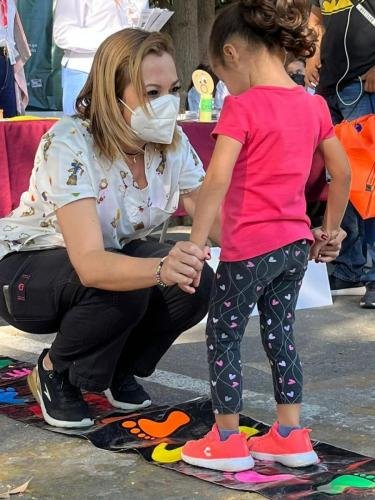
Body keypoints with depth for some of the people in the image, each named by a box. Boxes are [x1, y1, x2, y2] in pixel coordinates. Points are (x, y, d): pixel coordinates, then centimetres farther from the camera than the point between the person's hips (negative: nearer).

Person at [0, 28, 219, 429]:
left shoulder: (172, 143, -14)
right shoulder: (69, 144, -32)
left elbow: (220, 222, -16)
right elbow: (90, 264, -43)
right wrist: (162, 268, -62)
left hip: (115, 254, 6)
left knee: (197, 282, -21)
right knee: (121, 288, -35)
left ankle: (118, 370, 7)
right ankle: (54, 373, -5)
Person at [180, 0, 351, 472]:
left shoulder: (242, 107, -15)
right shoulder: (313, 105, 5)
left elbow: (217, 180, -24)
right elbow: (343, 173, 12)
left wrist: (195, 244, -21)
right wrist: (329, 228, 23)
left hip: (251, 248, -7)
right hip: (296, 245, 7)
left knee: (223, 336, 8)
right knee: (280, 335, 18)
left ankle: (227, 441, 15)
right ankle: (290, 437, 23)